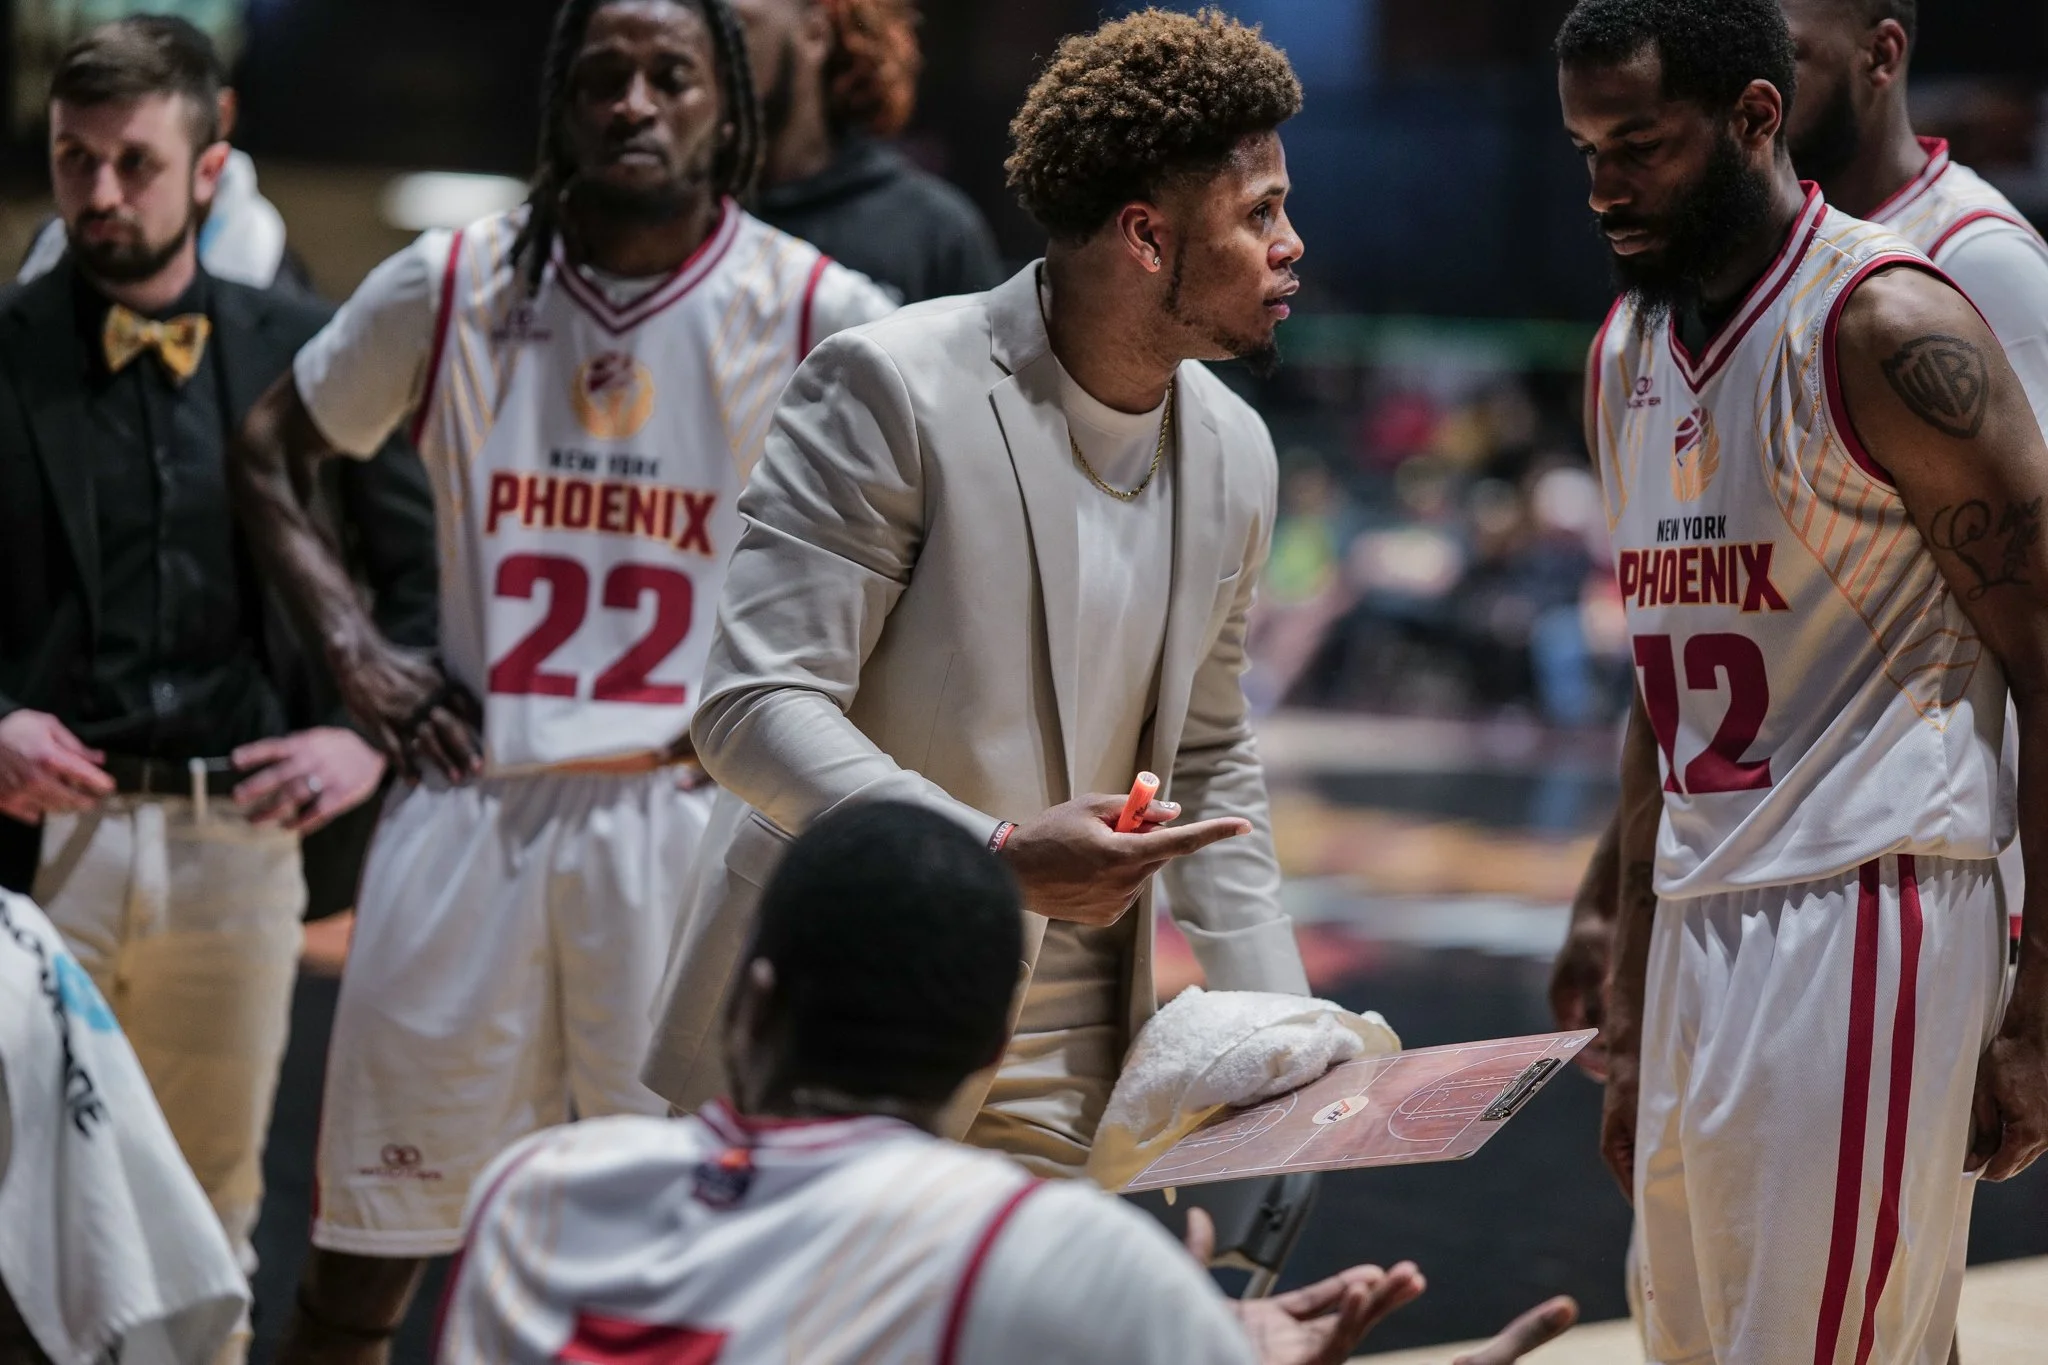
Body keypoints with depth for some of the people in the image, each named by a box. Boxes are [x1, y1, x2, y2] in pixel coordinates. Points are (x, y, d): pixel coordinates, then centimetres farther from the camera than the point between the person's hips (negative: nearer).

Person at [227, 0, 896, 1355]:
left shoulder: (818, 314, -3)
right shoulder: (451, 289, 5)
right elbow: (269, 452, 18)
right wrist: (355, 646, 6)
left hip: (696, 809, -2)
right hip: (471, 799, 2)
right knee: (365, 1249, 8)